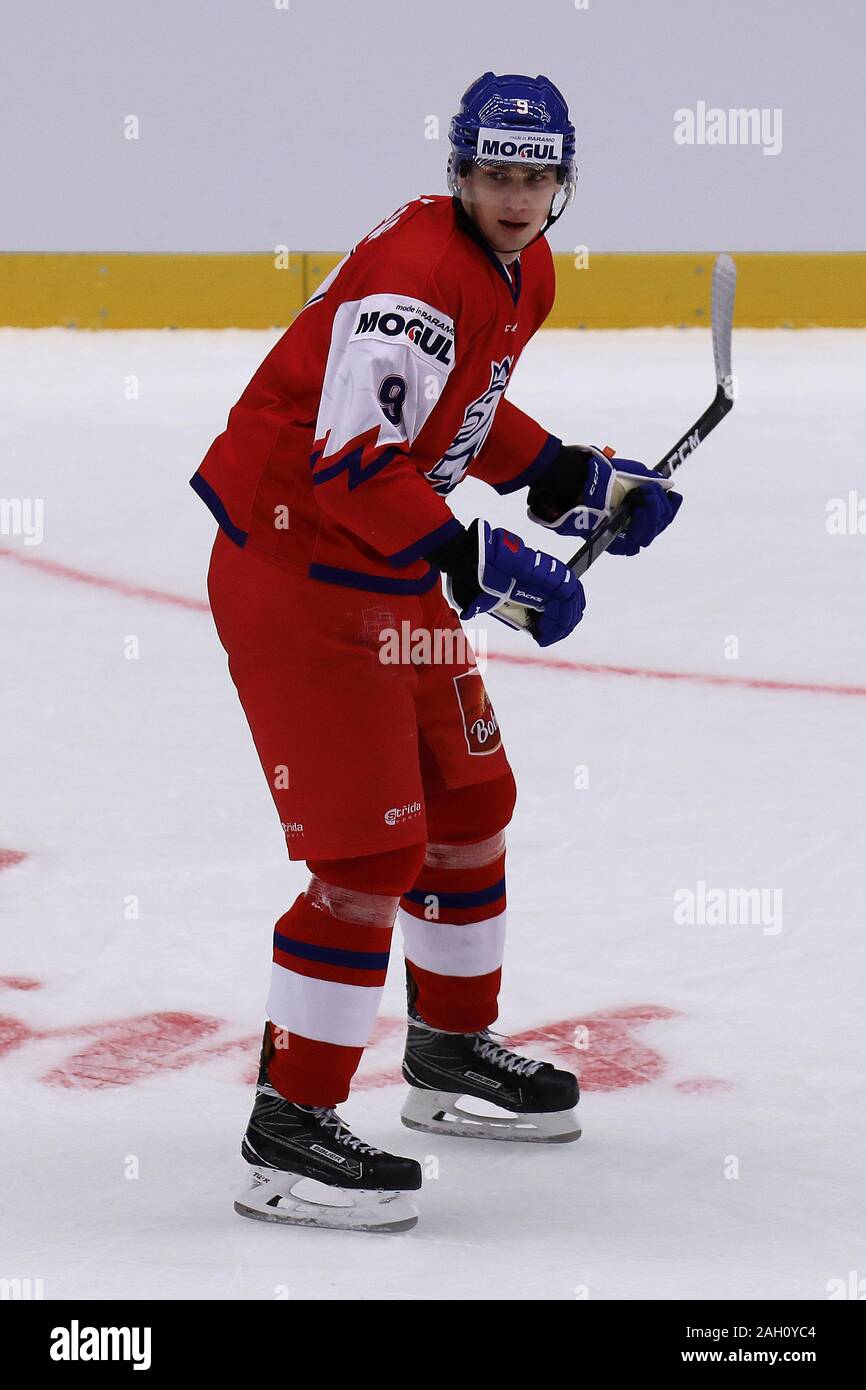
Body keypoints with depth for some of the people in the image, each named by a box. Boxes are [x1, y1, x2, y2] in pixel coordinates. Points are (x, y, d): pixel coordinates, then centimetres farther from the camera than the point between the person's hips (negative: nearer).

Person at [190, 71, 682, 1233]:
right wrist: (481, 562, -38)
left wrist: (575, 478, 15)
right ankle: (289, 1130, -6)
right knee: (373, 854, -12)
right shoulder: (416, 274, -25)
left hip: (394, 569, 10)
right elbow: (352, 458, -34)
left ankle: (452, 1051, 41)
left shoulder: (522, 276, 7)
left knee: (471, 800, 21)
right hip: (293, 578, -10)